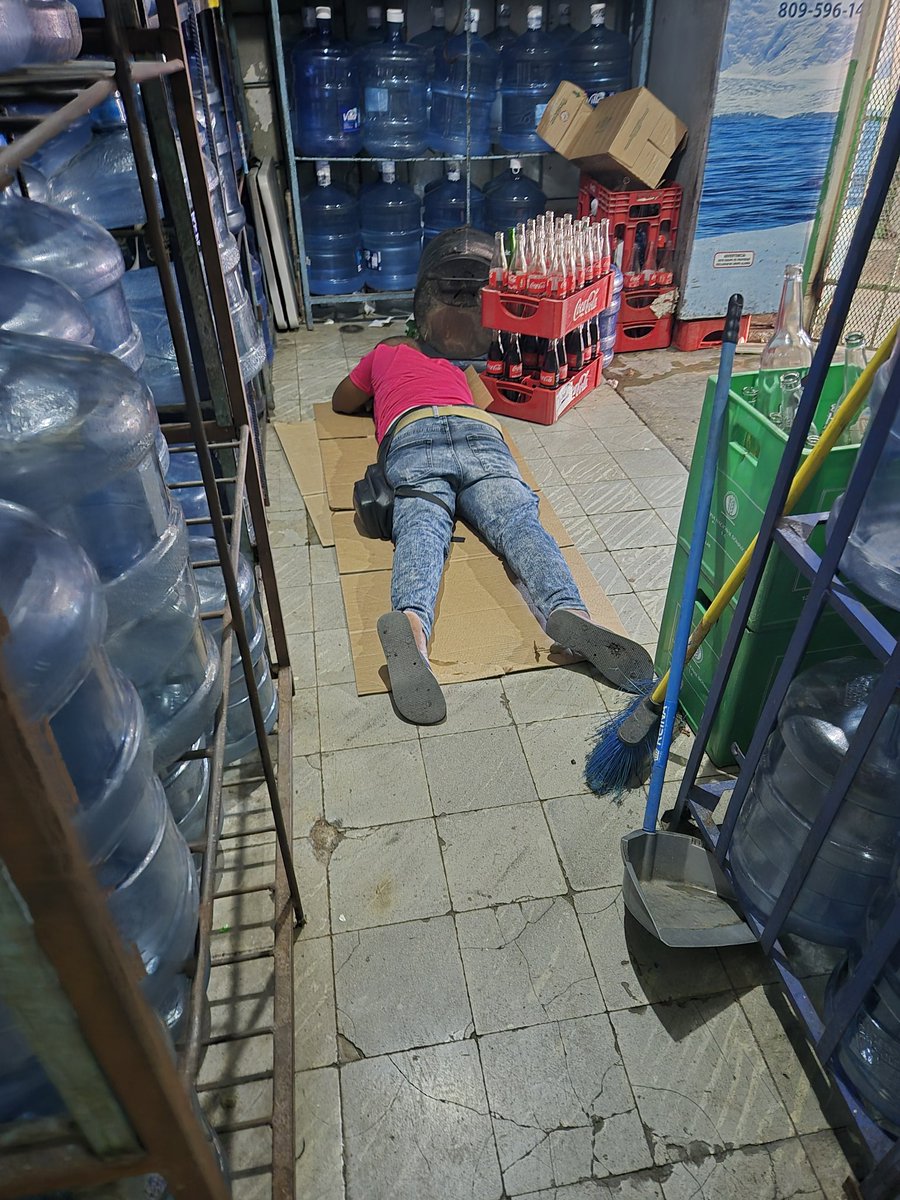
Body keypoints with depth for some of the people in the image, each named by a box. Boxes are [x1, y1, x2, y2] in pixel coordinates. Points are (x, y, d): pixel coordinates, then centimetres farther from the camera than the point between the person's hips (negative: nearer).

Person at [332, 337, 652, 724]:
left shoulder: (384, 354, 38)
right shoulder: (451, 368, 45)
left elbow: (341, 403, 51)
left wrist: (375, 401, 67)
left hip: (412, 433, -2)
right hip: (480, 430, 2)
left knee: (420, 528, -26)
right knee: (519, 522, -21)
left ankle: (412, 618, -59)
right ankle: (567, 608, -51)